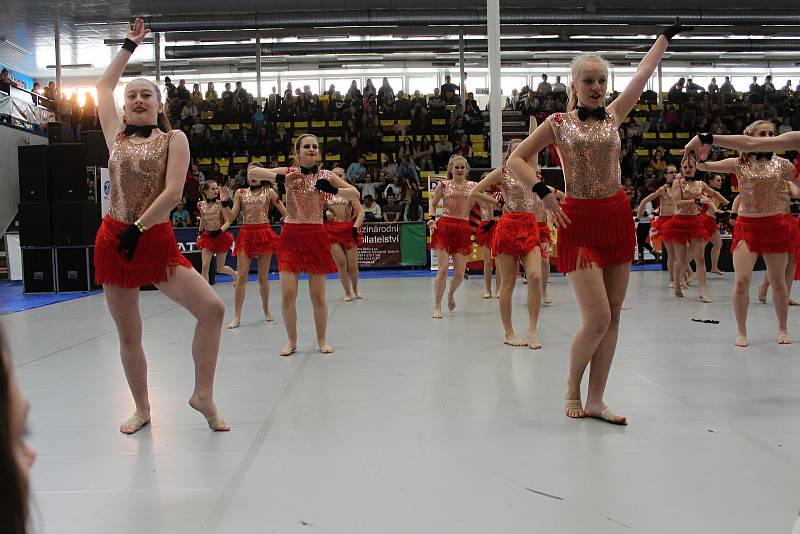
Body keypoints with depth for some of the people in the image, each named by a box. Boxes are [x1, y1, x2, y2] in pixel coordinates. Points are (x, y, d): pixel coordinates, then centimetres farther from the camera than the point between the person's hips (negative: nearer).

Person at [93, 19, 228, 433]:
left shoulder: (174, 139, 1)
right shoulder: (117, 135, 11)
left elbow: (173, 192, -10)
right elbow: (103, 87, 24)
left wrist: (138, 228, -13)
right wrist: (130, 45, 27)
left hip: (157, 241, -3)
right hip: (113, 241, 3)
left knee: (212, 309, -16)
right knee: (128, 336, 7)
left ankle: (203, 395, 1)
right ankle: (142, 409, 25)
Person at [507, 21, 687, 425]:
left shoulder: (613, 116, 11)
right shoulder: (558, 123, 1)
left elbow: (644, 71, 20)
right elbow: (516, 160, 1)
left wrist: (668, 33, 29)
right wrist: (543, 192, -13)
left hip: (618, 217, 5)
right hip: (580, 222, -5)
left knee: (612, 318, 5)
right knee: (598, 320, -11)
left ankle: (595, 401, 15)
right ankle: (572, 387, 15)